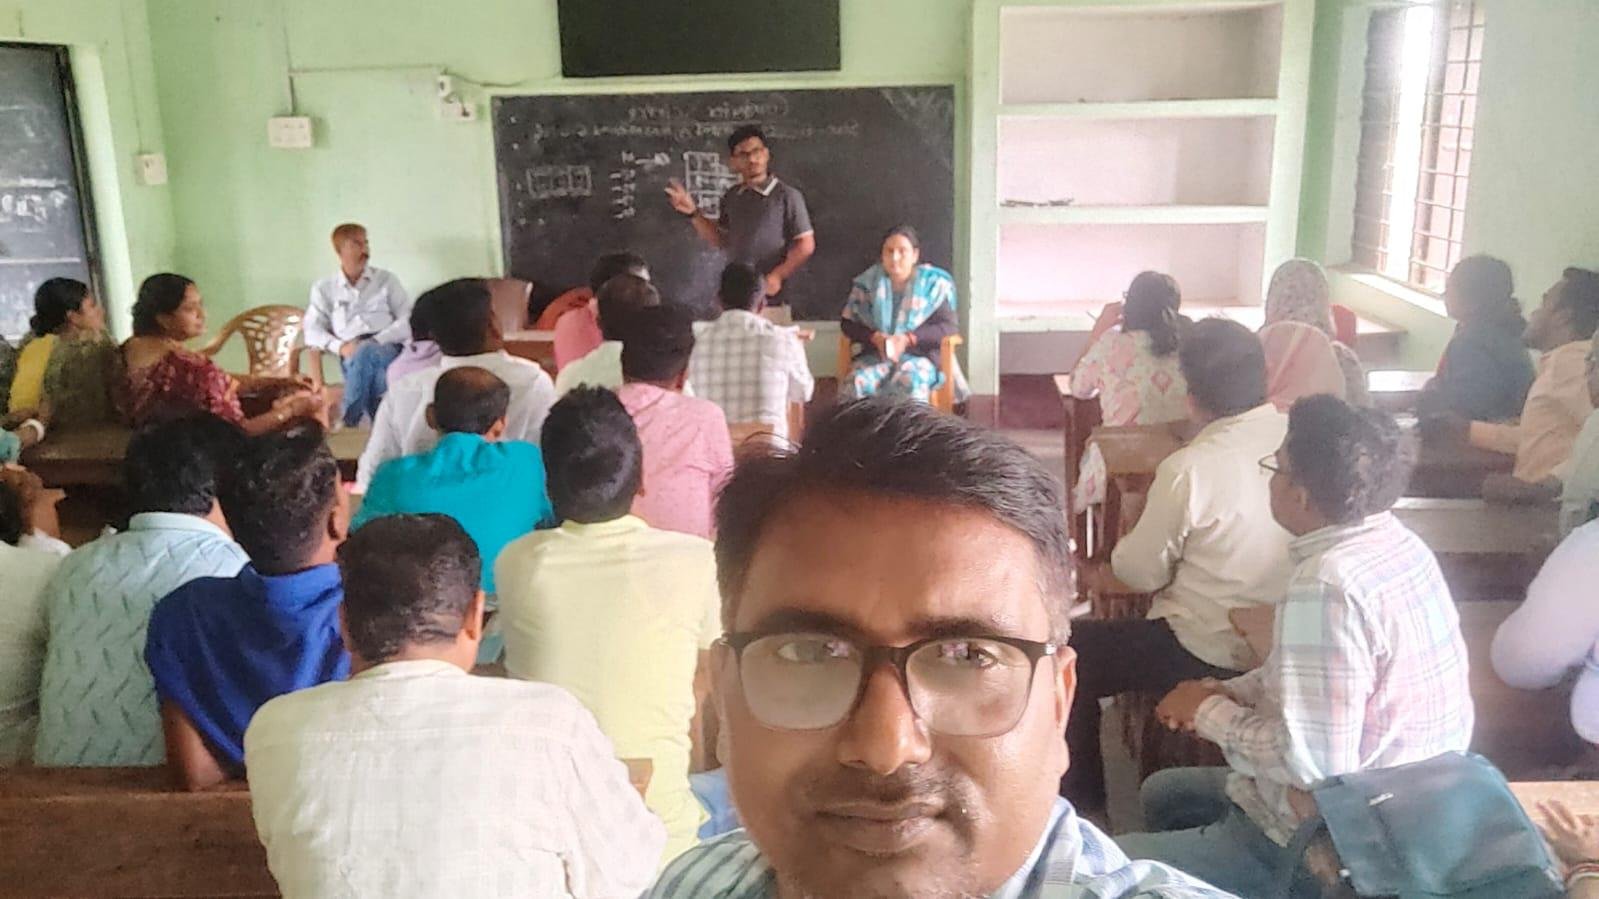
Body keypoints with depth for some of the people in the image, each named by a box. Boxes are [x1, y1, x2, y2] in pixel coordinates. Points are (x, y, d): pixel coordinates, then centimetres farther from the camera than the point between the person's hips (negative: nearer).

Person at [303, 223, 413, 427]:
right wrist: (340, 346, -13)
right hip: (352, 356, 1)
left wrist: (376, 341, -12)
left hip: (388, 350, -1)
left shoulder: (386, 279, 15)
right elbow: (312, 331, 9)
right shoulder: (324, 288, 16)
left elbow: (408, 320, 5)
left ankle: (348, 422, -32)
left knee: (365, 352, -37)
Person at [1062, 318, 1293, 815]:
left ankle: (1081, 799, 21)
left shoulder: (1188, 470, -23)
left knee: (1074, 653, 10)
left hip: (1213, 657, -7)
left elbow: (1142, 573, -11)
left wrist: (1116, 558, 11)